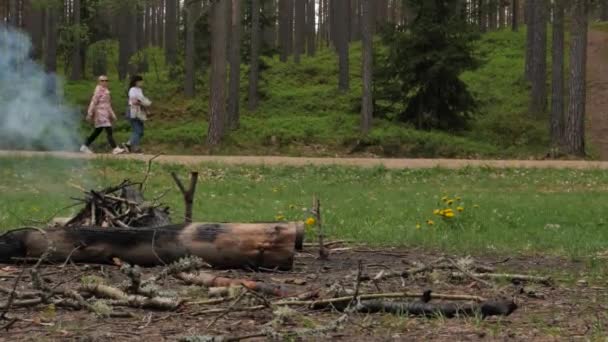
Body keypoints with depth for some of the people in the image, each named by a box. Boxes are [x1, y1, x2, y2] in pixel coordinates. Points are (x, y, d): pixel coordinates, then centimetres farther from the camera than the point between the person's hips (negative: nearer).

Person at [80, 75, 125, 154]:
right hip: (101, 114, -10)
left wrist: (112, 115, 21)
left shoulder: (105, 91, 17)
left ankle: (85, 146, 19)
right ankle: (115, 148, -16)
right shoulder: (98, 90, -10)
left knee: (97, 132, 12)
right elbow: (93, 102, -12)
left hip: (105, 114, 10)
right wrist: (89, 114, -13)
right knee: (109, 131, -13)